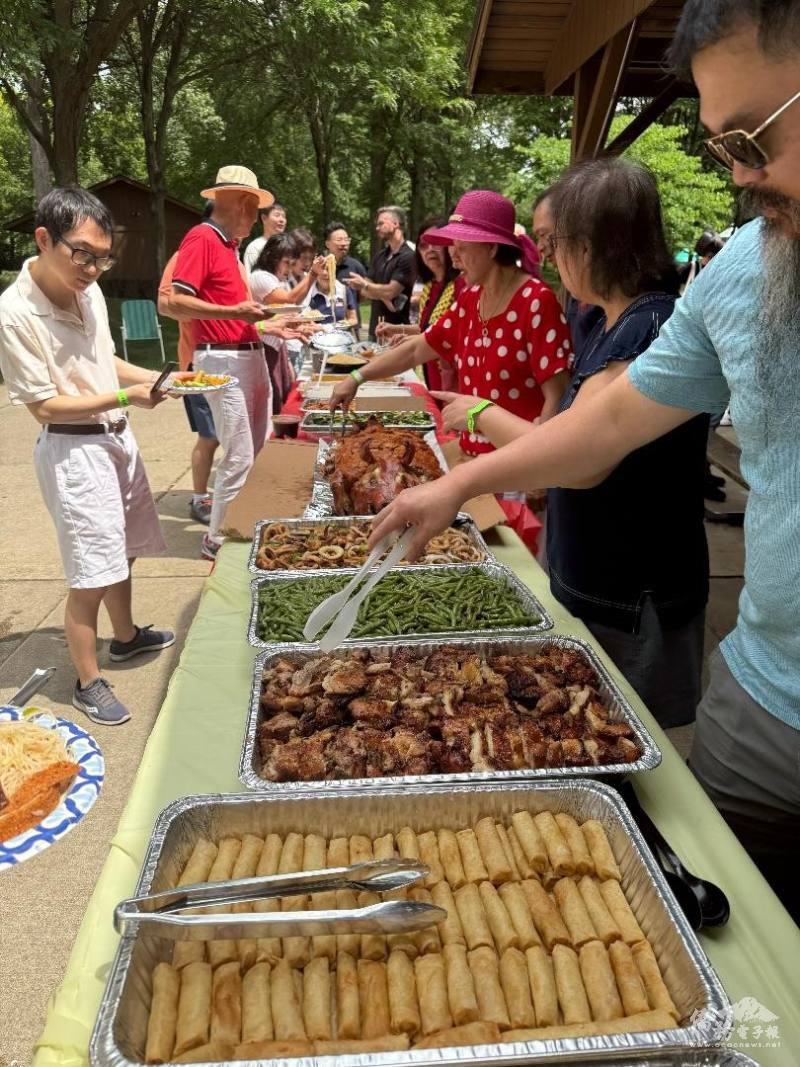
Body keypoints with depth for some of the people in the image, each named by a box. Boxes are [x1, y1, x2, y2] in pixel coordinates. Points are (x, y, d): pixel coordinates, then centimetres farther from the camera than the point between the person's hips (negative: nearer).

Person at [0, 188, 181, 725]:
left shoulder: (89, 289, 1)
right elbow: (45, 405, -18)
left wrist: (157, 378, 1)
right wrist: (125, 397, -21)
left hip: (117, 438, 8)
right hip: (73, 450, -8)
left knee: (125, 550, 21)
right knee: (92, 574, -2)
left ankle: (125, 635, 44)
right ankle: (88, 683, 17)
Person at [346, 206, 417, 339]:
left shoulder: (408, 257, -10)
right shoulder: (379, 256, 13)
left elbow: (390, 292, -16)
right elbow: (363, 293, 10)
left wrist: (364, 284, -1)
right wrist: (382, 296, -11)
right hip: (375, 329, 7)